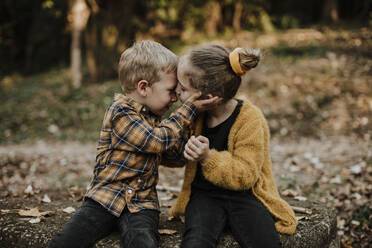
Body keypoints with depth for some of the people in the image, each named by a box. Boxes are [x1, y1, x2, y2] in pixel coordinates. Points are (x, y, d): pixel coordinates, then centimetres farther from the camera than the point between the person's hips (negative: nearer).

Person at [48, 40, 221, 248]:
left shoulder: (153, 117, 15)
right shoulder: (121, 114, -11)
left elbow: (173, 154, 24)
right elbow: (160, 141, -14)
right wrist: (189, 110, -8)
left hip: (142, 202, 4)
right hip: (106, 196, -4)